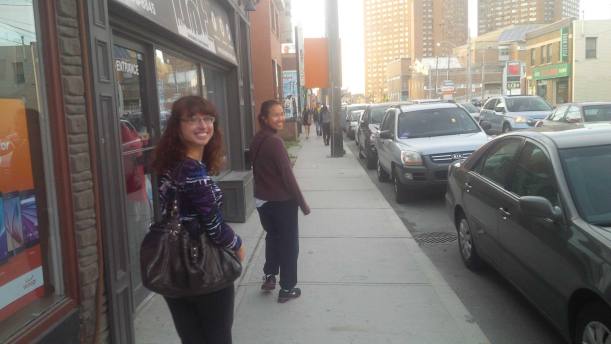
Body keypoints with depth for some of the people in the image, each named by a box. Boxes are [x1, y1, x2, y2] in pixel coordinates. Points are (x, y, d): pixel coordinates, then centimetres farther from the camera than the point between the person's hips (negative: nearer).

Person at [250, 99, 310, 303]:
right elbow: (287, 176, -21)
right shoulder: (275, 142, -21)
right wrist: (303, 204, -14)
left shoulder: (257, 140, 4)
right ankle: (287, 289, 16)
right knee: (289, 244, 7)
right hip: (282, 202, -8)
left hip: (262, 200, 8)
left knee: (272, 237, 26)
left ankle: (269, 277, 32)